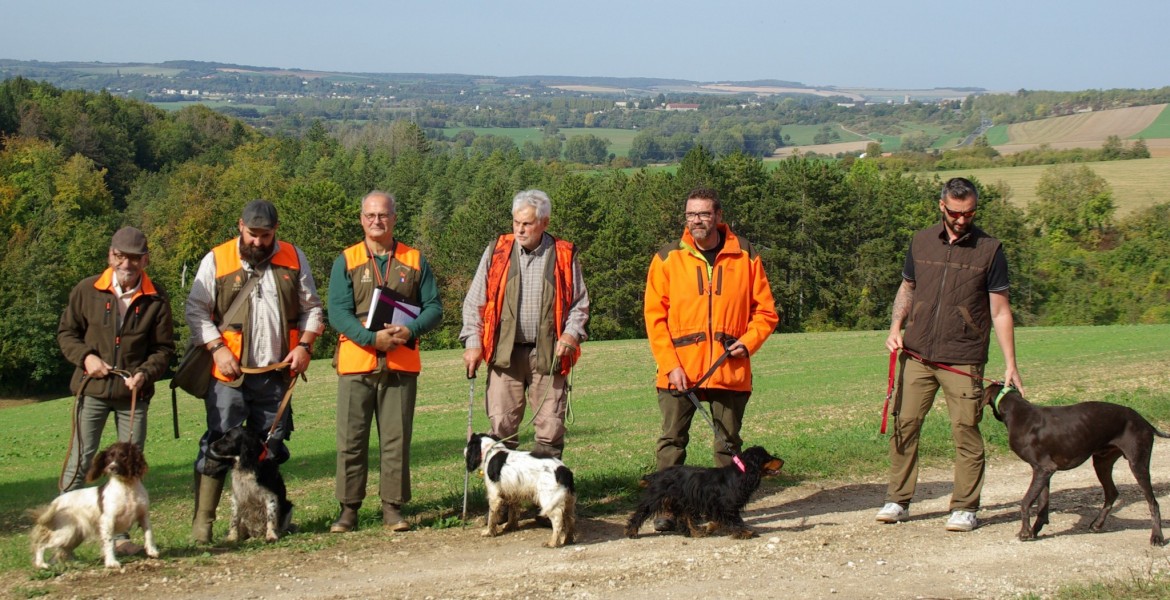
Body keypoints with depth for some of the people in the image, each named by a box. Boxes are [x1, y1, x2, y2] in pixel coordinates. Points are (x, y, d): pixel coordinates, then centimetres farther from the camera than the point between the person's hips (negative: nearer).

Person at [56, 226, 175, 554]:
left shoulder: (156, 299, -4)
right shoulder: (87, 291, -4)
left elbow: (164, 347, 2)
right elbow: (66, 332, 6)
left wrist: (145, 373, -15)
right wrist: (85, 357, -11)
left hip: (134, 394, 1)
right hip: (93, 389, -1)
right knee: (80, 462, -2)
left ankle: (120, 535, 18)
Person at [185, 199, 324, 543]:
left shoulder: (293, 259, 7)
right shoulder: (216, 260, -1)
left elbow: (311, 308, 13)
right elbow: (196, 311, -1)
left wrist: (304, 345, -2)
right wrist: (218, 348, -13)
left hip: (276, 373, 3)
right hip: (229, 373, -3)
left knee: (271, 446, 9)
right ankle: (203, 521, -2)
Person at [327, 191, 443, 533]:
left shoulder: (414, 261, 11)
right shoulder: (346, 261, 6)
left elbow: (434, 308, 6)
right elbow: (338, 312, -4)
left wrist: (410, 331, -13)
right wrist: (372, 338, -18)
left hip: (402, 364, 1)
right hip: (356, 361, -1)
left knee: (397, 439, 3)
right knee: (351, 438, 0)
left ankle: (393, 507, 11)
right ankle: (349, 508, 7)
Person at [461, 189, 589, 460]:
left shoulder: (564, 256, 6)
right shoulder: (496, 252, 7)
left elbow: (580, 303, 12)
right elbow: (474, 302, 10)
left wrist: (572, 333, -5)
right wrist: (473, 342, -1)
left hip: (548, 354, 0)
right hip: (505, 353, 0)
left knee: (551, 427, 0)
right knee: (501, 426, -3)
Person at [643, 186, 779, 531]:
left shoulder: (745, 257, 4)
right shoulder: (667, 259, 2)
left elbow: (765, 311, 9)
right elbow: (655, 316, 0)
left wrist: (747, 342, -8)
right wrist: (670, 364, -9)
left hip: (731, 371, 1)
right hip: (679, 371, -1)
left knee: (728, 444, 8)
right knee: (672, 440, 0)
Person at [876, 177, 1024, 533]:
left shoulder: (989, 250, 1)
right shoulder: (921, 242, 10)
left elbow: (1000, 312, 1)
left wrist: (1010, 366, -4)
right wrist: (896, 327, 2)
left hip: (963, 360, -3)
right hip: (917, 355, 3)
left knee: (965, 431, -3)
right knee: (904, 424, 2)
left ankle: (965, 508, 6)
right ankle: (898, 501, 12)